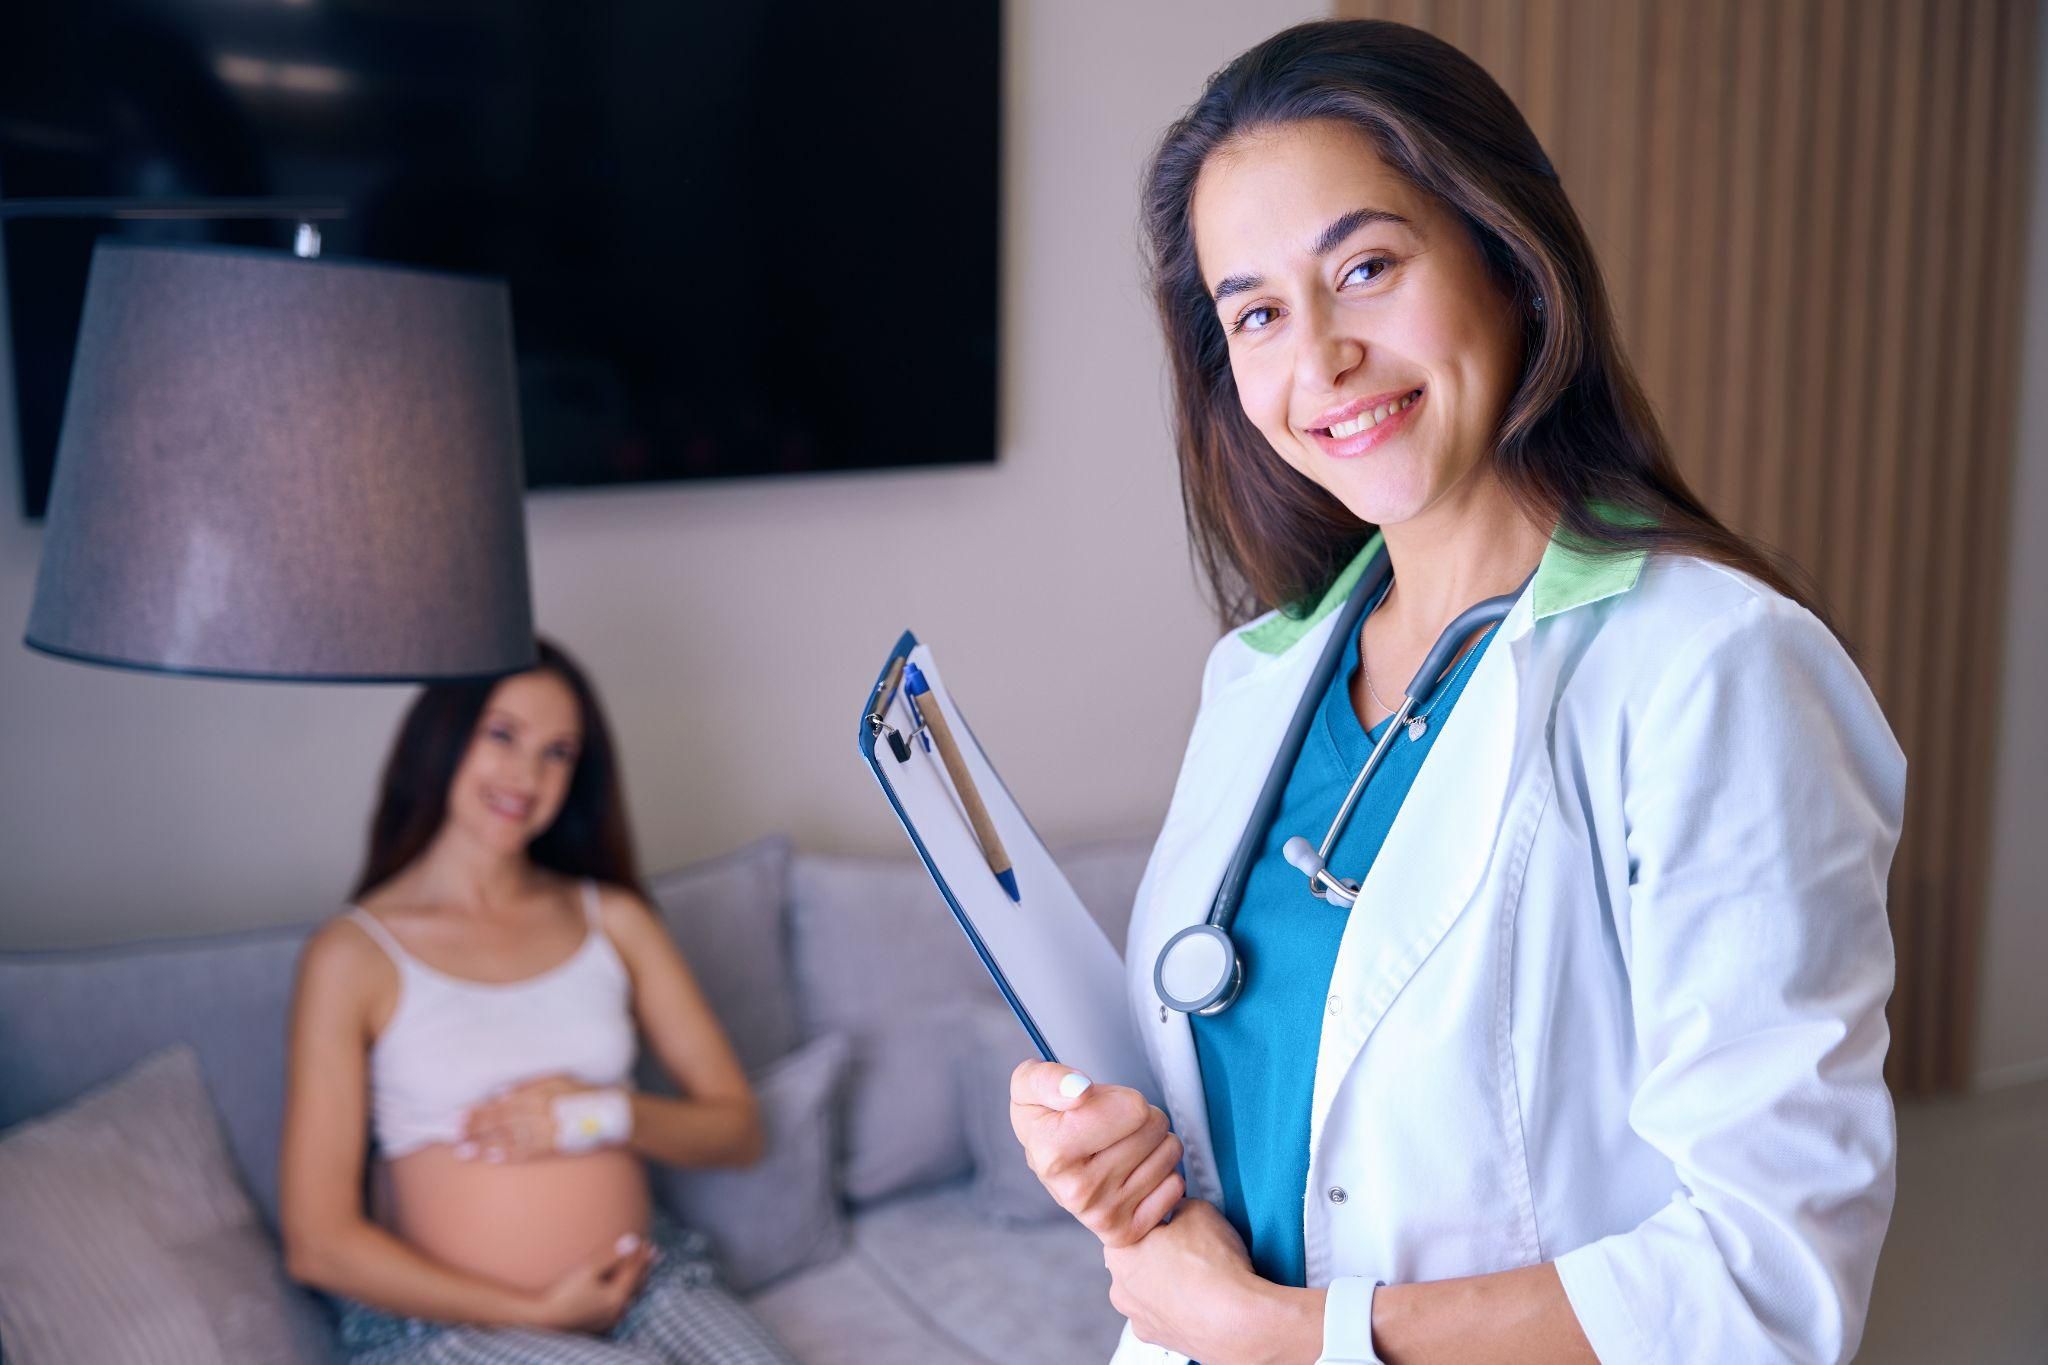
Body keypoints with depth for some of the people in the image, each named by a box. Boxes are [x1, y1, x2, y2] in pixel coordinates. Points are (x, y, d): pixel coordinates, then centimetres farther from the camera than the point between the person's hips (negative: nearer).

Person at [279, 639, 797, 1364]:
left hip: (644, 1284, 4)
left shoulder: (613, 919, 8)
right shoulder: (352, 955, -4)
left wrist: (605, 1114, -11)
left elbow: (737, 1128, 9)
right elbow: (318, 1243, -8)